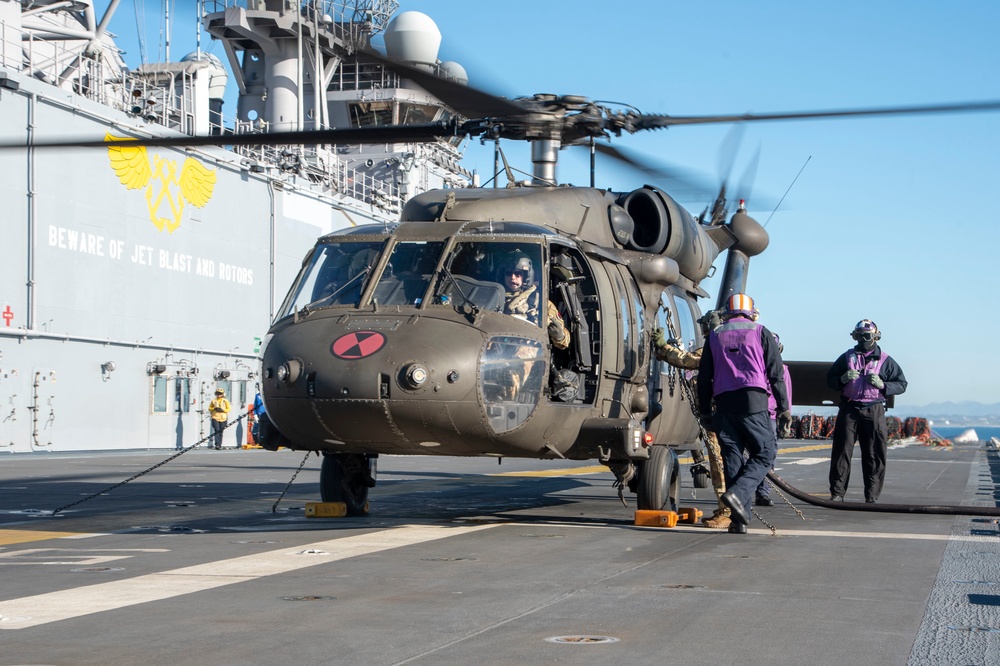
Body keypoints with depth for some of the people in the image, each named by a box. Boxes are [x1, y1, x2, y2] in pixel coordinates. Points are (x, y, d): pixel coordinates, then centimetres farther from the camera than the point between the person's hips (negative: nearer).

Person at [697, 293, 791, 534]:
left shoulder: (714, 336, 15)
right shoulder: (761, 333, 7)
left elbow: (704, 377, 13)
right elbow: (776, 373, 3)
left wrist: (705, 411, 18)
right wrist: (783, 407, 6)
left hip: (724, 403, 3)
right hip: (753, 401, -3)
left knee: (732, 458, 5)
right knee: (765, 453, 3)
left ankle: (739, 519, 2)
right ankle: (738, 494, -20)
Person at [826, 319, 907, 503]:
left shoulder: (885, 361, 10)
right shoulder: (847, 357, 14)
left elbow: (902, 384, 9)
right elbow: (829, 379, 18)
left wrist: (882, 385, -8)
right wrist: (842, 379, -4)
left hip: (874, 412, -1)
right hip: (849, 410, 1)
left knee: (874, 455, -1)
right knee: (842, 451, -4)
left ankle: (872, 497, 4)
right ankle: (837, 493, 1)